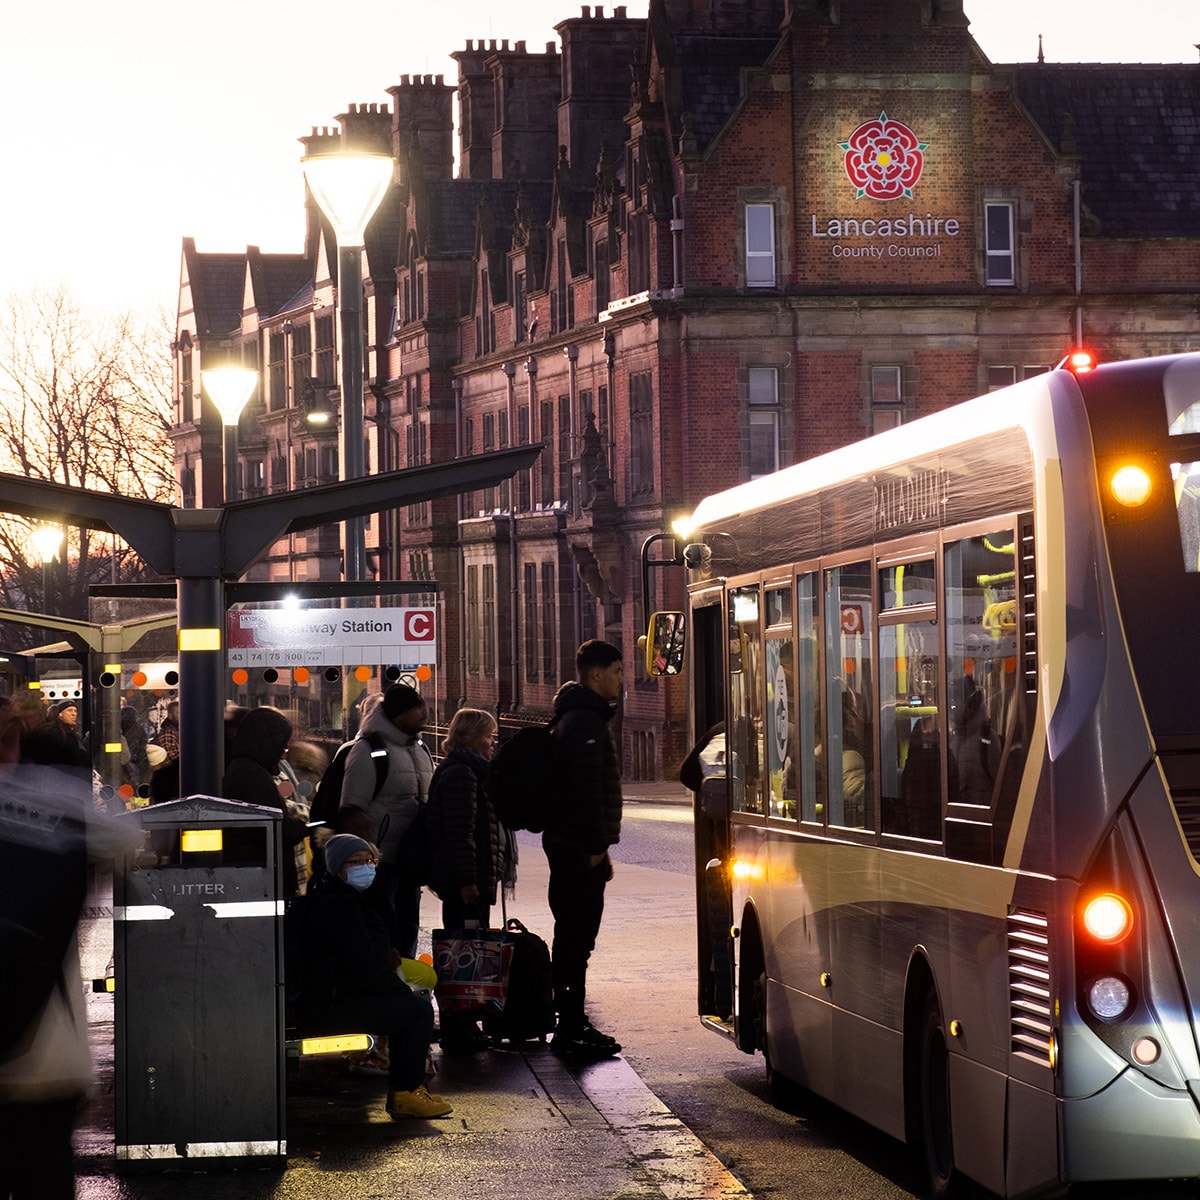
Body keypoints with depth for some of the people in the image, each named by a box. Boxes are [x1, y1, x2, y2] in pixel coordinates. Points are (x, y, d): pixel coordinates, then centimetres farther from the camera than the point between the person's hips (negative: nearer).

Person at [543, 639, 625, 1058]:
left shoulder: (583, 716, 20)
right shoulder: (585, 721, -15)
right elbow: (589, 789, -22)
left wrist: (599, 847, 22)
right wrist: (597, 849, -21)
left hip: (570, 846, 11)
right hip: (581, 849, -11)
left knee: (573, 936, 14)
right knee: (576, 938, -9)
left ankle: (570, 1022, 21)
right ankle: (572, 1029, -9)